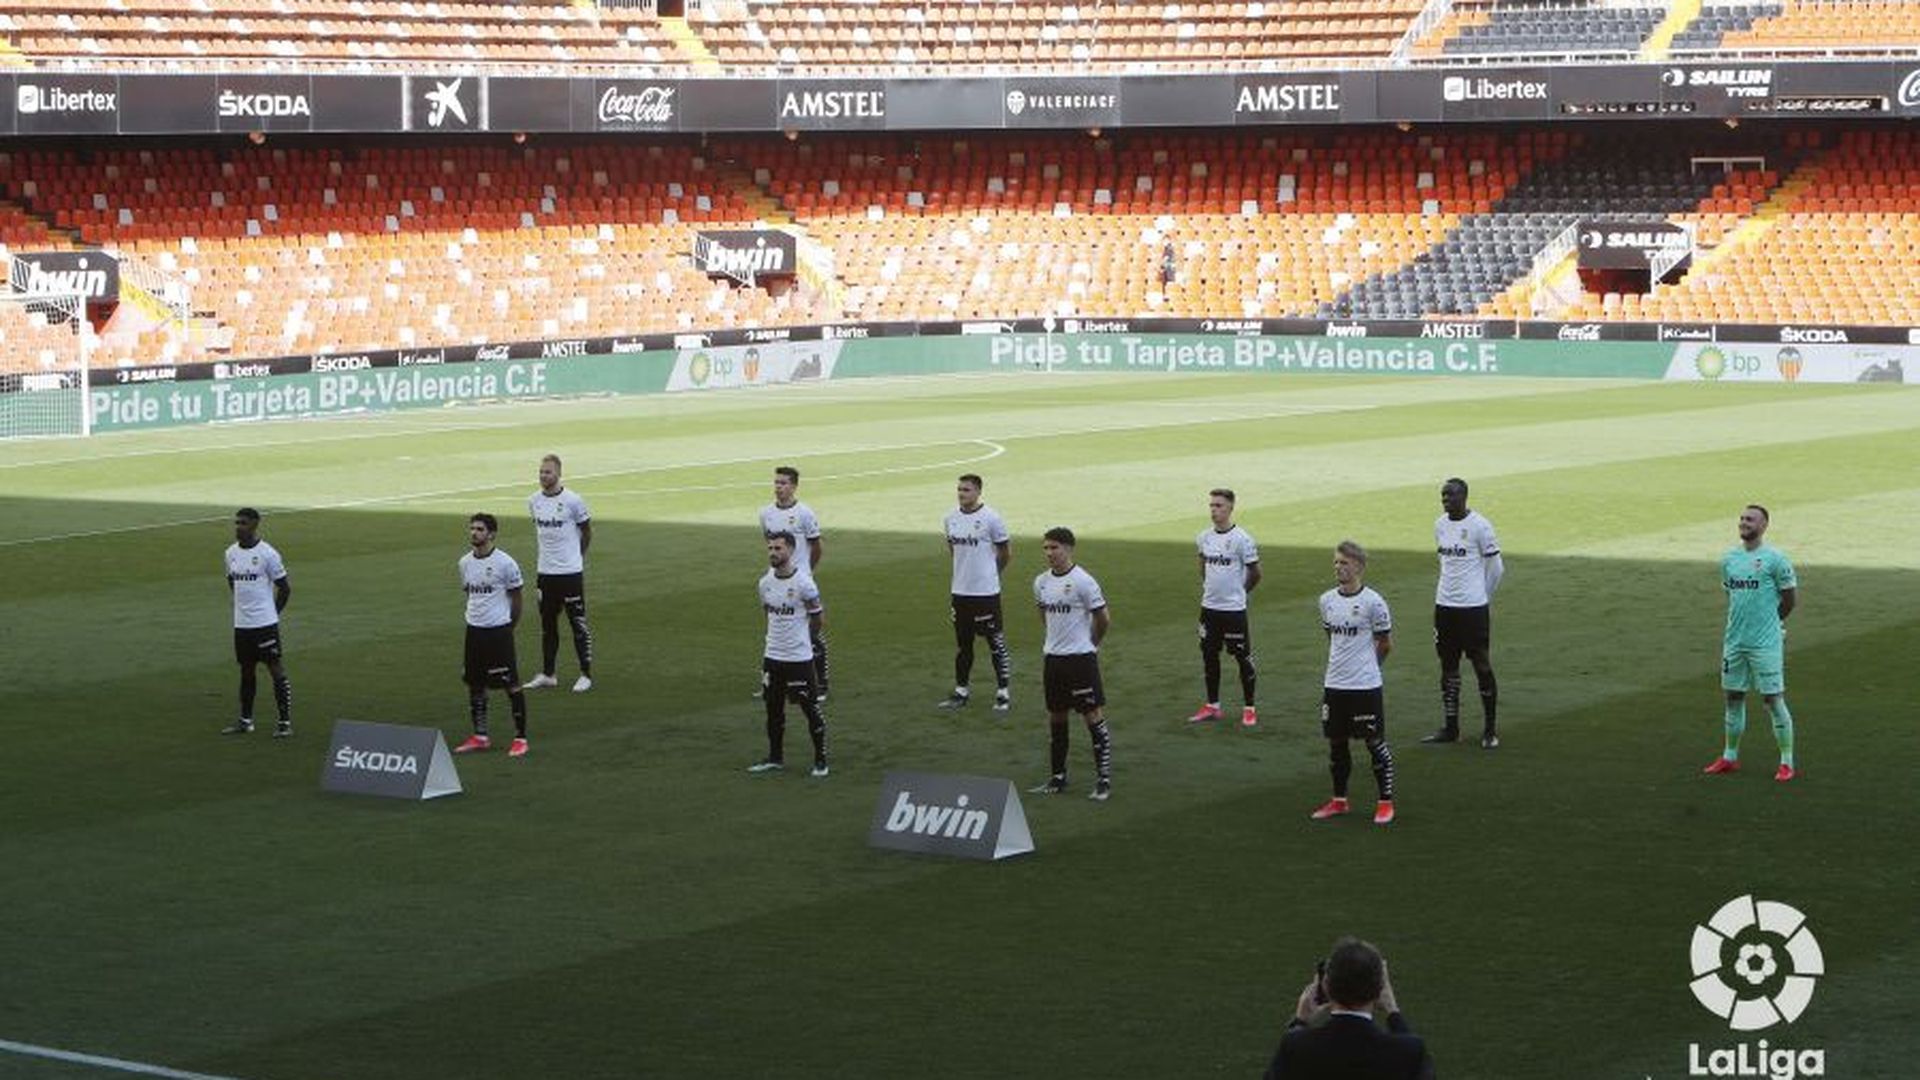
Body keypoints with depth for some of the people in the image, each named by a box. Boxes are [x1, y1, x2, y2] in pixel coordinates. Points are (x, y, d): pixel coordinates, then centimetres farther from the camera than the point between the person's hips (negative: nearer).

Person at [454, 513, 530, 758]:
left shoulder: (505, 563, -11)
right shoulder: (465, 563, 5)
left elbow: (516, 597, -2)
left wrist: (510, 627, 4)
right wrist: (475, 616, 16)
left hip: (499, 630, -6)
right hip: (474, 630, 6)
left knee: (511, 684, -3)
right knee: (475, 684, 10)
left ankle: (520, 737, 3)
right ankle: (480, 736, 21)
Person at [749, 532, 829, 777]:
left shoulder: (803, 583, -15)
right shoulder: (765, 582, 2)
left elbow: (818, 617, -4)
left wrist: (801, 640, 7)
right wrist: (774, 640, 14)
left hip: (799, 658, -6)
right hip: (772, 656, 6)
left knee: (810, 709, 2)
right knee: (773, 708, 13)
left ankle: (820, 759, 13)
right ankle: (775, 758, 27)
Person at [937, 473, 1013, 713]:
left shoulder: (991, 518, -12)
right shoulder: (951, 518, 5)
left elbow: (1005, 552, -2)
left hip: (986, 591, -6)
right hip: (960, 590, 6)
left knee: (996, 643, -1)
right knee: (962, 644, 14)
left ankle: (1003, 693, 5)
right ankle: (961, 691, 24)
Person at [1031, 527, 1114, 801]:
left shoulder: (1083, 581, -14)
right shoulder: (1041, 582, 6)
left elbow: (1103, 618, -7)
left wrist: (1089, 643, 6)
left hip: (1081, 658, -7)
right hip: (1053, 657, 7)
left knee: (1094, 717, -4)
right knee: (1056, 719, 12)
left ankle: (1104, 780, 0)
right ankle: (1058, 778, 23)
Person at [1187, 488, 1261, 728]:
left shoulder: (1241, 539, -14)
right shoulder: (1205, 536, 4)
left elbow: (1255, 574, -6)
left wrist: (1237, 592, 4)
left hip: (1233, 609, -6)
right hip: (1209, 607, 6)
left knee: (1243, 657, 2)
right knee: (1209, 655, 12)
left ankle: (1249, 709, 11)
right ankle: (1212, 706, 23)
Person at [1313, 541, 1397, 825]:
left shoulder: (1372, 602, -12)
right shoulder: (1327, 600, 5)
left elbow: (1385, 644, -2)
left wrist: (1364, 665, 8)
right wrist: (1338, 665, 12)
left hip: (1366, 685, -5)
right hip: (1335, 684, 5)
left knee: (1374, 742, 2)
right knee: (1336, 742, 12)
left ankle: (1386, 802, 12)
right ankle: (1339, 800, 25)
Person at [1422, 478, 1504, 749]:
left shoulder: (1479, 526, -11)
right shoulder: (1440, 525, 8)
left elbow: (1495, 568, -4)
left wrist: (1482, 597, 5)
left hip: (1474, 607, -6)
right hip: (1444, 605, 6)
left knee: (1482, 666, -1)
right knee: (1448, 666, 10)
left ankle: (1490, 729, 6)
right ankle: (1449, 728, 16)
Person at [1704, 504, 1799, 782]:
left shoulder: (1775, 559, -9)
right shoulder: (1729, 559, 9)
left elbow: (1791, 598, -2)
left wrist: (1768, 622, 7)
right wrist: (1737, 626, 13)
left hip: (1766, 643, -6)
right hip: (1734, 641, 6)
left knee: (1773, 699, -4)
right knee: (1733, 698, 13)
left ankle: (1787, 762, 3)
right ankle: (1730, 757, 25)